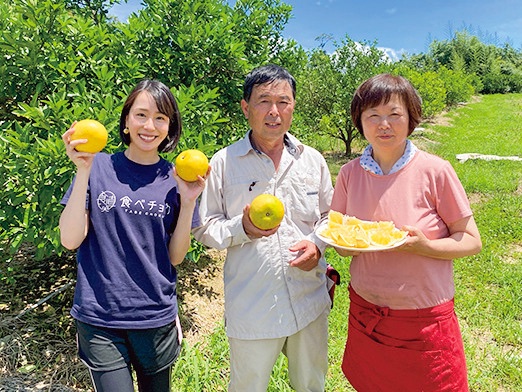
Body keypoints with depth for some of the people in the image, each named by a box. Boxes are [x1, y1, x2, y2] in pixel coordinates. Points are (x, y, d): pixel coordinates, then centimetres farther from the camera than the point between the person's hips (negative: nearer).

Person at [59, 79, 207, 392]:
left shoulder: (176, 179, -1)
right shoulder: (99, 167, -4)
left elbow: (176, 257, -2)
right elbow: (70, 240, -10)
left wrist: (188, 201, -14)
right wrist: (83, 172, -19)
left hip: (156, 319, 2)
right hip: (99, 318, -2)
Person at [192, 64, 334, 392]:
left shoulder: (313, 160, 3)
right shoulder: (224, 163, -7)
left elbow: (329, 215, 12)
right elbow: (205, 228, -3)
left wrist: (318, 243, -8)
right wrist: (242, 228, -22)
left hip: (310, 302, 3)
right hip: (251, 308, -2)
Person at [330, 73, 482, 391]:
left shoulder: (435, 171, -12)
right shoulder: (349, 174, -3)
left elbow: (471, 241, -6)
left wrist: (424, 246, -24)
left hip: (425, 320, -2)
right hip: (366, 315, 3)